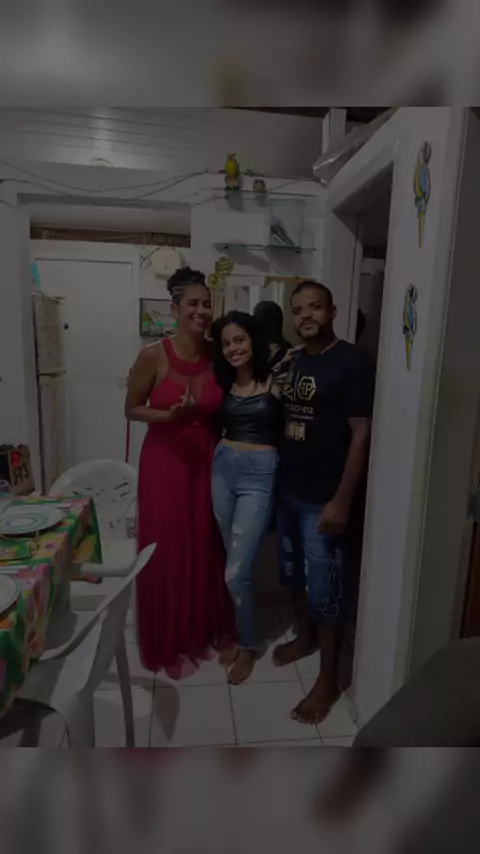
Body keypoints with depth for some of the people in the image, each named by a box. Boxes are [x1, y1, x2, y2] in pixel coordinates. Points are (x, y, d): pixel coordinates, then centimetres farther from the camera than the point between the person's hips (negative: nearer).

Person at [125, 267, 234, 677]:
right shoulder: (154, 356, -12)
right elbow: (132, 408, -3)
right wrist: (168, 415, -19)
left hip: (209, 460, 3)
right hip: (166, 462, -3)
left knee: (208, 546, 13)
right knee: (168, 550, 7)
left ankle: (207, 629, 36)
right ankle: (170, 642, 28)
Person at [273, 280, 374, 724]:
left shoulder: (351, 362, -14)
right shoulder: (295, 360, 9)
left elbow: (361, 435, -18)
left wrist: (342, 500, -21)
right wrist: (277, 479, 14)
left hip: (324, 497, -7)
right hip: (289, 489, 8)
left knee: (325, 585, 3)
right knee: (295, 572, 21)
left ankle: (329, 680, 20)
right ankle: (306, 636, 43)